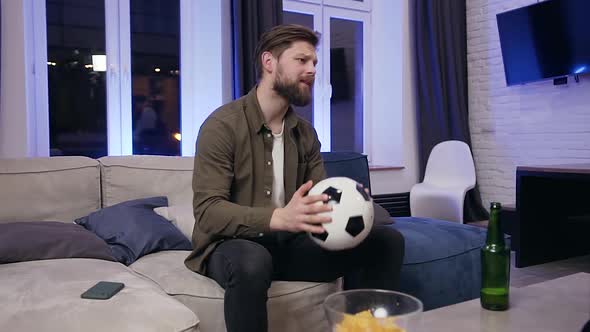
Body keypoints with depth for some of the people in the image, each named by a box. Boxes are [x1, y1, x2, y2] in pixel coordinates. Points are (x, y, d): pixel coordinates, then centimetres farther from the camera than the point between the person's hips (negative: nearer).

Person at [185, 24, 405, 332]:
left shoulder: (306, 133, 7)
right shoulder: (222, 125, -13)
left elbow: (321, 198, 3)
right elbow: (208, 211, -20)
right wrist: (279, 218, -36)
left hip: (287, 244, 6)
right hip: (231, 245, -5)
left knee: (386, 241, -7)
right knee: (252, 261, -41)